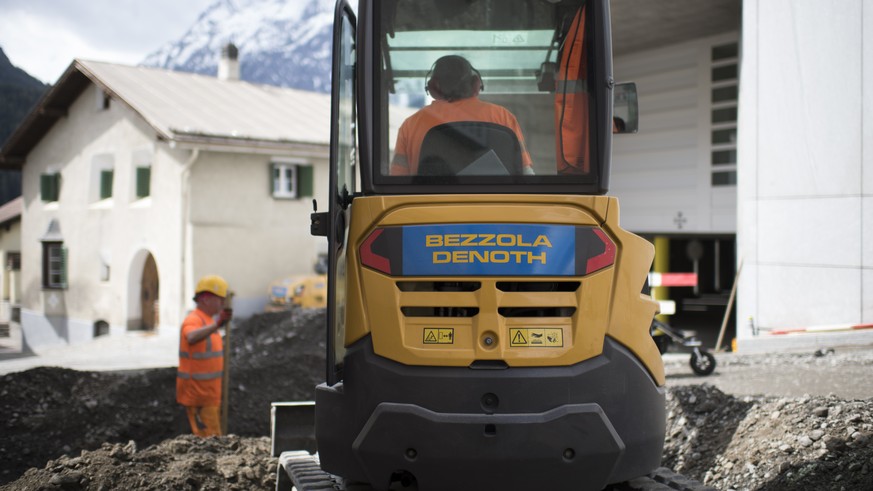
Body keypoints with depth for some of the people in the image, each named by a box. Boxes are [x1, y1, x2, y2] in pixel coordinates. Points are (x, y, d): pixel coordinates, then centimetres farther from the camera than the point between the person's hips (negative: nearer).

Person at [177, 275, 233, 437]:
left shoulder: (208, 321, 14)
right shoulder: (193, 320, -17)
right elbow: (191, 338, -42)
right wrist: (216, 325, -56)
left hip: (209, 393, 10)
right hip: (198, 395, -10)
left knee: (213, 438, 16)